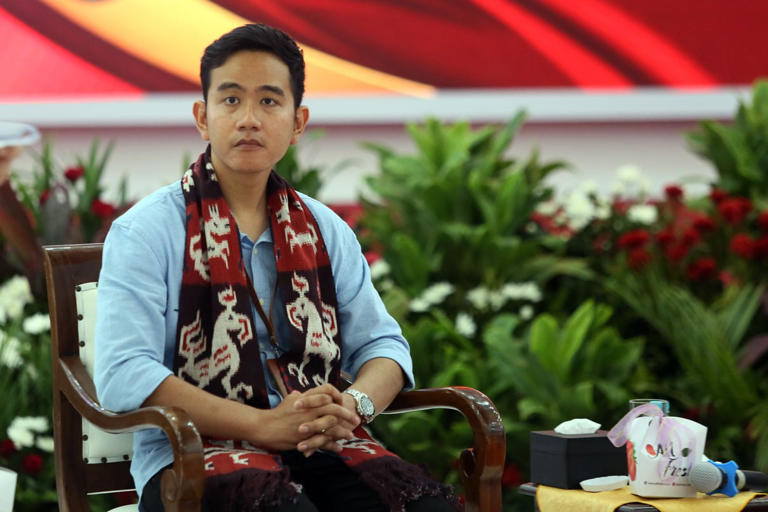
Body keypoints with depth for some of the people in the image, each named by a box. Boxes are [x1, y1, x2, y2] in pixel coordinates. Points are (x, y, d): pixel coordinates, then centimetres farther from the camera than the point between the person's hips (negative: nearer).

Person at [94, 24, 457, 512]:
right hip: (193, 455, -4)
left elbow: (383, 343, 17)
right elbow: (123, 375, -12)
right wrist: (265, 426, -20)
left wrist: (355, 406, -10)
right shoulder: (146, 231, 0)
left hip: (318, 450, 5)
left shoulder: (325, 230, 17)